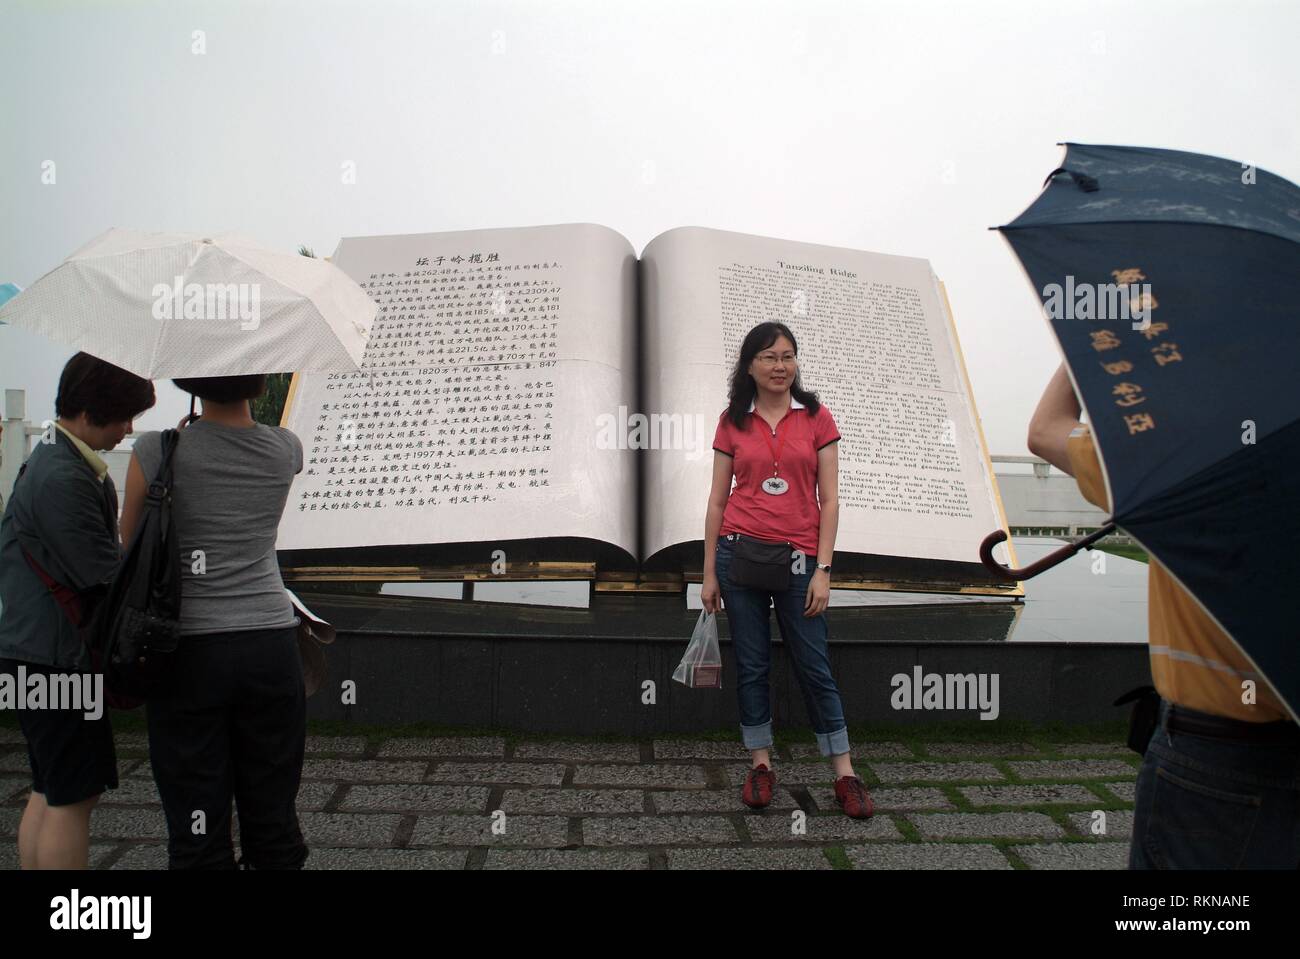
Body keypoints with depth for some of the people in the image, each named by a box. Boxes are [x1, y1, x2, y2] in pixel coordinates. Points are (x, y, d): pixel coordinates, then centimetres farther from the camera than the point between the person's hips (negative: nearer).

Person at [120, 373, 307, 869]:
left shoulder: (157, 451, -8)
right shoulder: (285, 449, -1)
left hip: (190, 650, -2)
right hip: (270, 642, 3)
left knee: (197, 822, 9)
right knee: (273, 816, 14)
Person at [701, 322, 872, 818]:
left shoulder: (816, 418, 2)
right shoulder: (732, 422, 5)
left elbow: (829, 499, 0)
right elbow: (718, 500, 6)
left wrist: (822, 570, -6)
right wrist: (709, 572, 4)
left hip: (798, 557, -1)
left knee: (814, 667, 4)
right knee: (751, 665, 8)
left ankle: (844, 773, 17)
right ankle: (761, 764, 24)